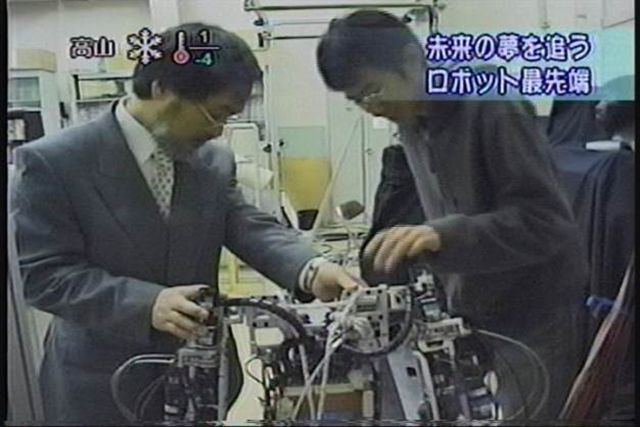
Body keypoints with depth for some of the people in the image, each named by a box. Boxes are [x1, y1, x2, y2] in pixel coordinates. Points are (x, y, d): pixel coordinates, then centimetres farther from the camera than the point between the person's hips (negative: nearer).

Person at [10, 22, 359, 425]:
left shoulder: (215, 159, 0)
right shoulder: (52, 162, -15)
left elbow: (251, 228, -7)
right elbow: (44, 274, -18)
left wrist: (310, 269, -27)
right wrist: (146, 302, -31)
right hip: (105, 385, -4)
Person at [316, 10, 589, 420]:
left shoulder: (492, 107, -20)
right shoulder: (412, 124, 4)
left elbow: (547, 220, -25)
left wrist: (445, 236, -36)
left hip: (537, 321, -7)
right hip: (480, 318, 7)